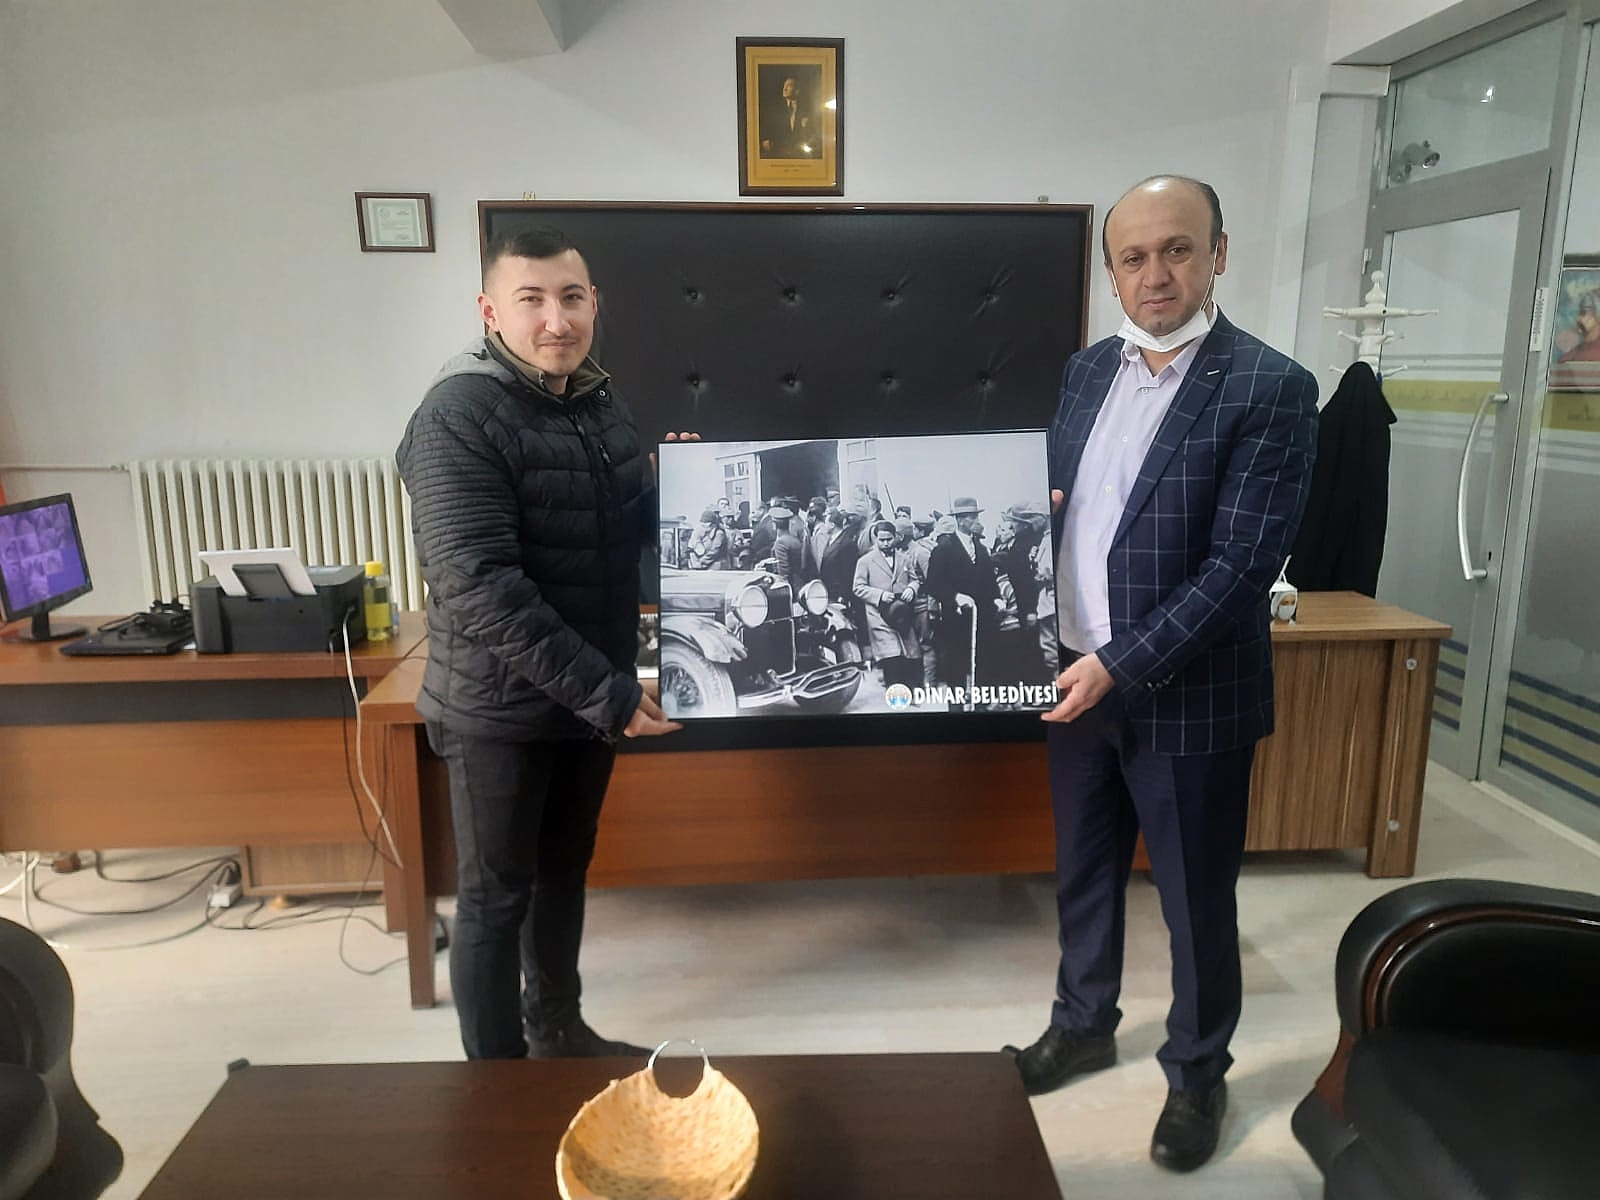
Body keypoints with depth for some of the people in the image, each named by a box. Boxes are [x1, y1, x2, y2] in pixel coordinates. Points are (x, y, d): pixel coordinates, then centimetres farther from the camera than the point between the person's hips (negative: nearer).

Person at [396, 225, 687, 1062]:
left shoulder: (600, 402, 5)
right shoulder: (458, 417, -18)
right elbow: (480, 587, -26)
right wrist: (606, 692, -27)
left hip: (591, 695, 7)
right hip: (501, 709, -7)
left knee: (565, 870, 22)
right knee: (496, 897, 9)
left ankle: (558, 1031, 42)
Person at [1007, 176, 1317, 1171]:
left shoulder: (1270, 388, -13)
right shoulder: (1089, 371, 5)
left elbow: (1242, 566, -19)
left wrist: (1122, 667, -21)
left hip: (1188, 696, -5)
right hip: (1078, 678, 5)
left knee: (1196, 900, 13)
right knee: (1083, 872, 21)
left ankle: (1198, 1072, 37)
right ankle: (1084, 1025, 44)